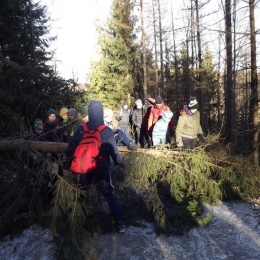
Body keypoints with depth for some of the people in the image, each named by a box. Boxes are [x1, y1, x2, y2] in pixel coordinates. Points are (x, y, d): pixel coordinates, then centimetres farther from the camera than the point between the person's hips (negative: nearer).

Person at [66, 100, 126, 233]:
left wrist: (68, 160, 14)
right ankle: (120, 223, 6)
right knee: (109, 195, 6)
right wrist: (119, 162, 5)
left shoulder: (81, 129, -7)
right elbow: (113, 149, -11)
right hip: (102, 167, -2)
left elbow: (72, 146, -1)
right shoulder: (107, 131, -14)